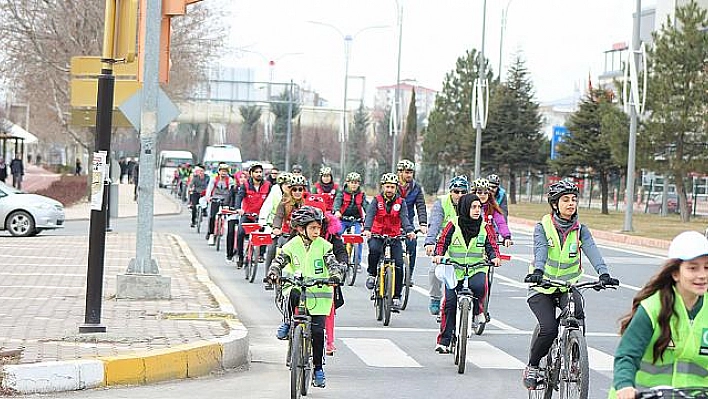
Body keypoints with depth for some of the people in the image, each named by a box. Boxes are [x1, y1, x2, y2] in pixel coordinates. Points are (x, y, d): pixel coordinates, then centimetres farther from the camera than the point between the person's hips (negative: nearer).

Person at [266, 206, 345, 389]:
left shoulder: (323, 245, -2)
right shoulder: (292, 245, -1)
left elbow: (332, 262, -11)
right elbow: (279, 260, -8)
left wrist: (335, 274, -33)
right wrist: (273, 273, -29)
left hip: (319, 293, 0)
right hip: (296, 286, 0)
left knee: (318, 331, -4)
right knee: (292, 295, -37)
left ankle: (318, 367, 11)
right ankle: (287, 322, -9)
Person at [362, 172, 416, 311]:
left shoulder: (400, 202, 2)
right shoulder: (377, 201, -1)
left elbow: (404, 218, -12)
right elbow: (370, 215, -15)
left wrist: (409, 231, -32)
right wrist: (367, 229, -35)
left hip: (394, 237, 1)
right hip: (377, 236, -1)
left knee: (399, 264, -12)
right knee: (374, 249, -35)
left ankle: (396, 297, -4)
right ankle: (372, 274, -9)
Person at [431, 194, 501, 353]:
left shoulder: (483, 225, 5)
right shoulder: (453, 224, -2)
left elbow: (490, 245, 5)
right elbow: (442, 242, -4)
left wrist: (493, 257, -15)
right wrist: (438, 255, -24)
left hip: (476, 269, 1)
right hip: (454, 270, -1)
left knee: (479, 285, -33)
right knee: (450, 303, -9)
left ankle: (475, 313, -3)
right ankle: (444, 341, 0)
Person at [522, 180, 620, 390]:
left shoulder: (580, 230, 0)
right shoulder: (543, 227, -7)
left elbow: (592, 252, -17)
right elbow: (540, 250, -25)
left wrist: (603, 274, -35)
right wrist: (537, 271, -46)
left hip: (568, 287, 2)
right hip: (542, 288, -2)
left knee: (577, 317, -28)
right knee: (548, 328, -22)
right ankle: (532, 367, 4)